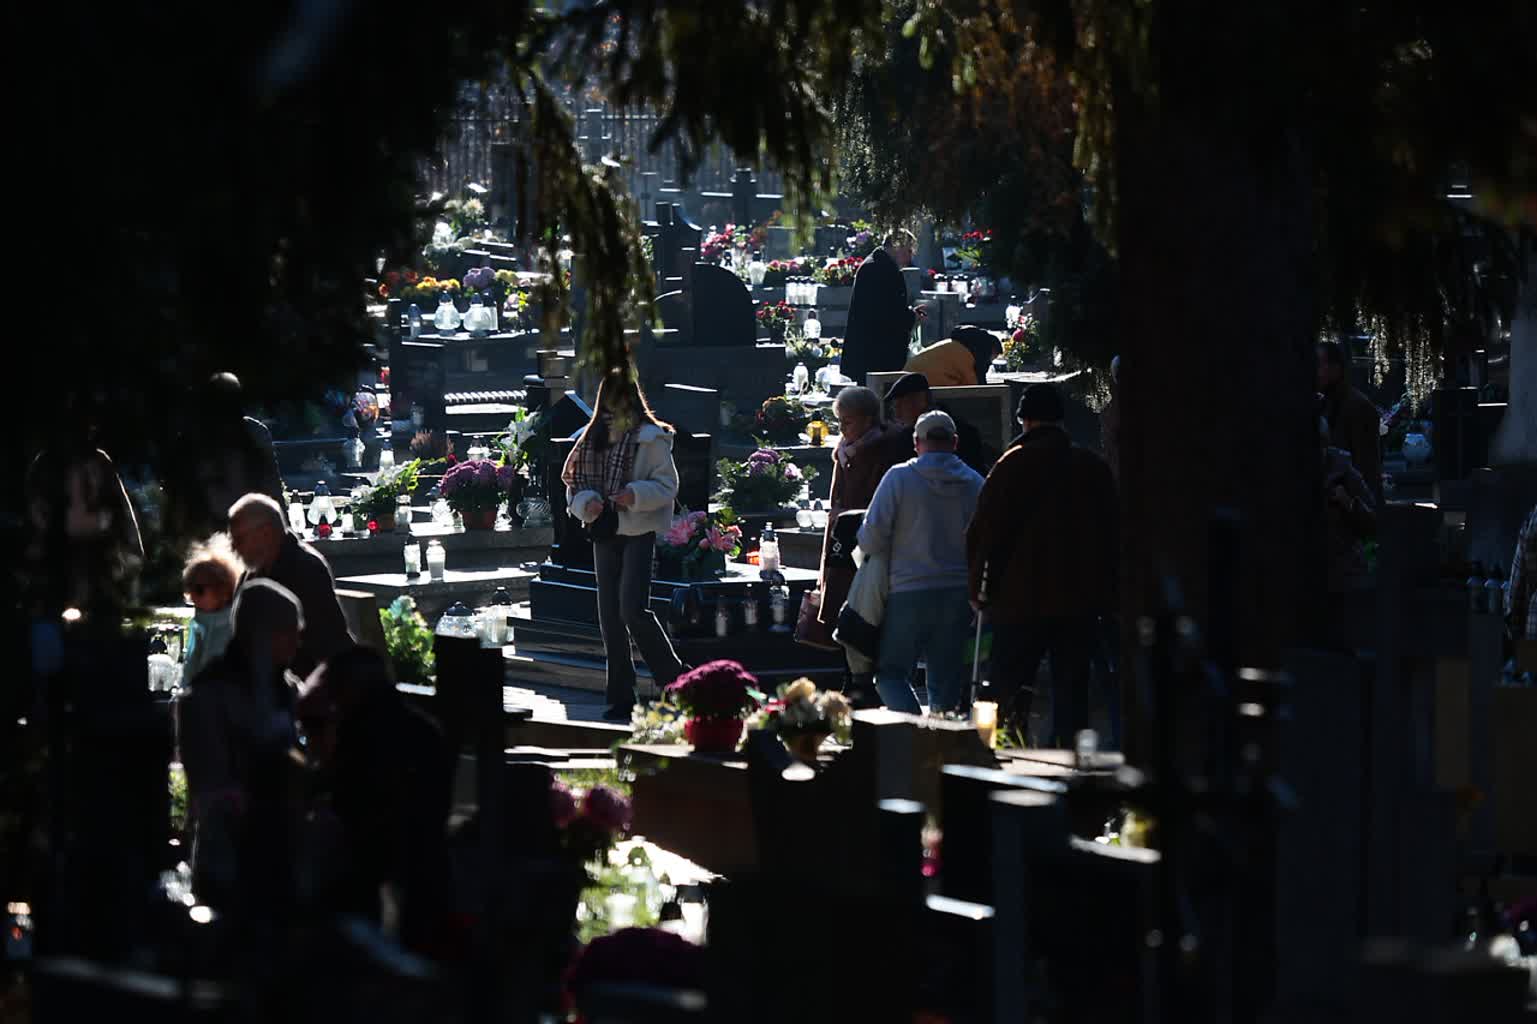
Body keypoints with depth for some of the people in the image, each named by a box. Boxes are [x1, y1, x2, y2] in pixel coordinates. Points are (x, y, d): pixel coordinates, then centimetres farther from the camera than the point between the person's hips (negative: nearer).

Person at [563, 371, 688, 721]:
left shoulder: (651, 438, -4)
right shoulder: (593, 439, 11)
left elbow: (667, 485, -5)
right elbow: (575, 484, 13)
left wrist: (637, 494, -21)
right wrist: (586, 503, -8)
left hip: (639, 532, -5)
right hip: (605, 533, 6)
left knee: (633, 610, -15)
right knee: (610, 616, 5)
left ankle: (673, 679, 0)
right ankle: (621, 698, 11)